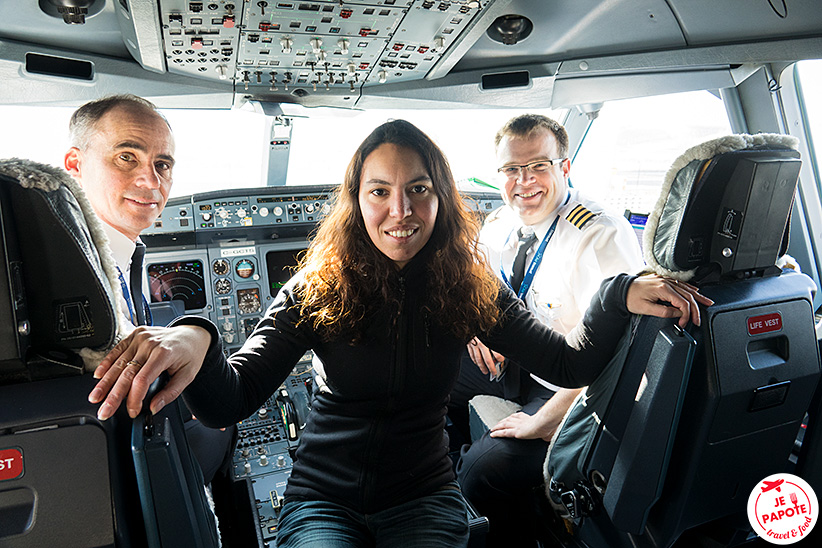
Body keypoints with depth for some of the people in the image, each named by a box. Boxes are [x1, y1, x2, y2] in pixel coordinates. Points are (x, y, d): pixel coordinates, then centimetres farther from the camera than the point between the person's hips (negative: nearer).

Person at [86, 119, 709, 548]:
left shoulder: (470, 287, -4)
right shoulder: (318, 290, -9)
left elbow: (570, 364, -6)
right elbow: (230, 401, -19)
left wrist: (621, 297, -23)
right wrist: (195, 339, -41)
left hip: (424, 497, 2)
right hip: (324, 496, -1)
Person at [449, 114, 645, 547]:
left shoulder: (605, 240, -26)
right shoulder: (498, 225, -2)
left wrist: (543, 422, -30)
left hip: (568, 391, -8)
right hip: (513, 363, 8)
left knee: (485, 470, -28)